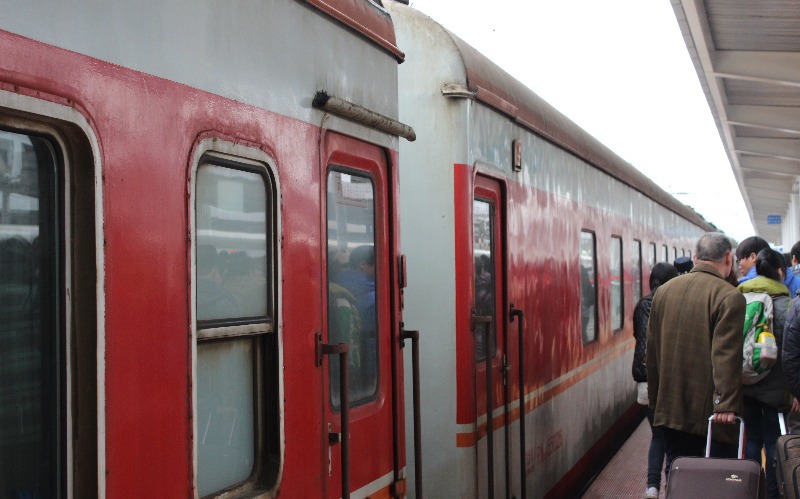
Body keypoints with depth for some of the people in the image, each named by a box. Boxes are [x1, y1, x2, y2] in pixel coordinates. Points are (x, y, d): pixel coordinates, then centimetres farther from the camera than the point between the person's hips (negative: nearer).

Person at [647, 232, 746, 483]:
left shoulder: (664, 291, 8)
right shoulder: (729, 296, -12)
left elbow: (651, 350, 13)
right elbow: (726, 355, -20)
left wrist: (655, 398, 20)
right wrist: (726, 403, -21)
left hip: (671, 407, 6)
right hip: (711, 410, -5)